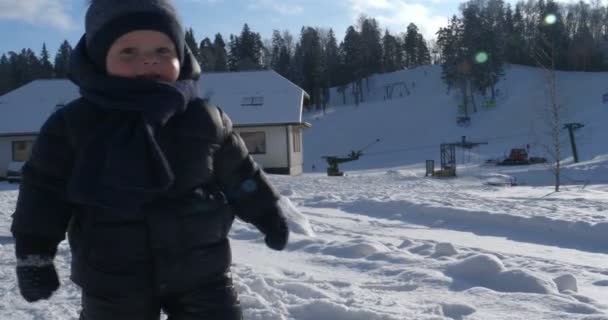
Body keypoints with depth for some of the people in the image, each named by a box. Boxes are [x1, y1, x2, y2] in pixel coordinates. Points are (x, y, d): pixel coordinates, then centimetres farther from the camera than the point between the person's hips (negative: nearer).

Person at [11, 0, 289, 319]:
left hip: (199, 267, 0)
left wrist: (268, 214, 12)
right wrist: (33, 253, -4)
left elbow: (239, 176, 5)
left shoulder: (205, 121, -7)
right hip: (113, 278, 0)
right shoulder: (71, 125, -10)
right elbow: (45, 191, -3)